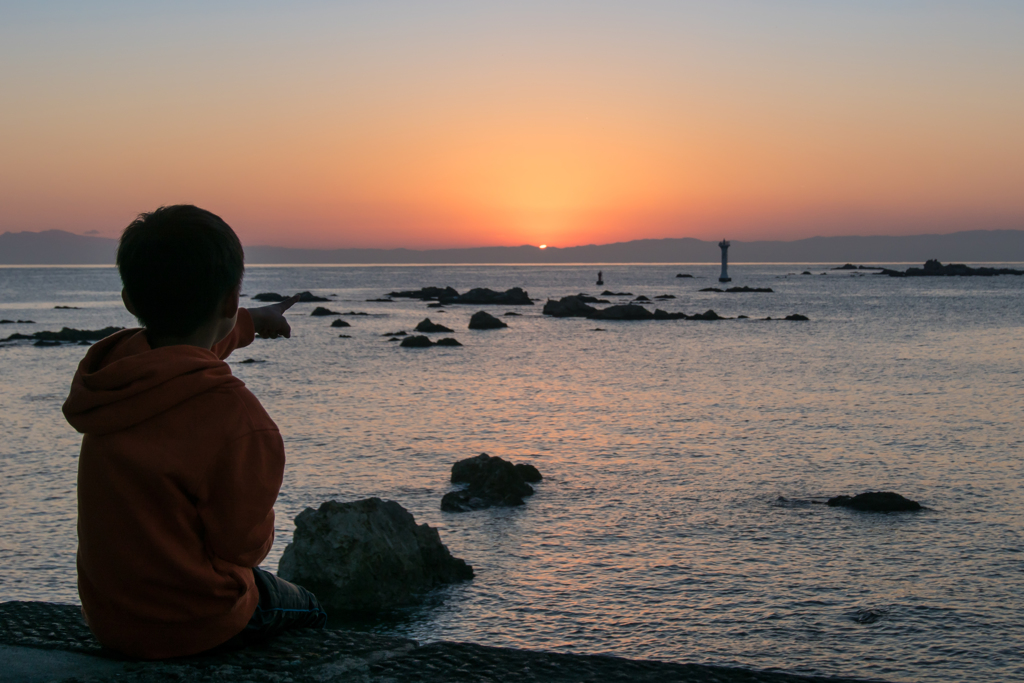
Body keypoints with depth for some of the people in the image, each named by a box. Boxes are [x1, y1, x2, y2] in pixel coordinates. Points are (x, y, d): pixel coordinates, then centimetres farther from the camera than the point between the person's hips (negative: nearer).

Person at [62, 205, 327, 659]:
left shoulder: (109, 365, -8)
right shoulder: (236, 420, -32)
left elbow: (177, 352, 17)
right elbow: (243, 546, -18)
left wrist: (251, 323, 35)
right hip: (193, 626, -6)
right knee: (304, 609, 25)